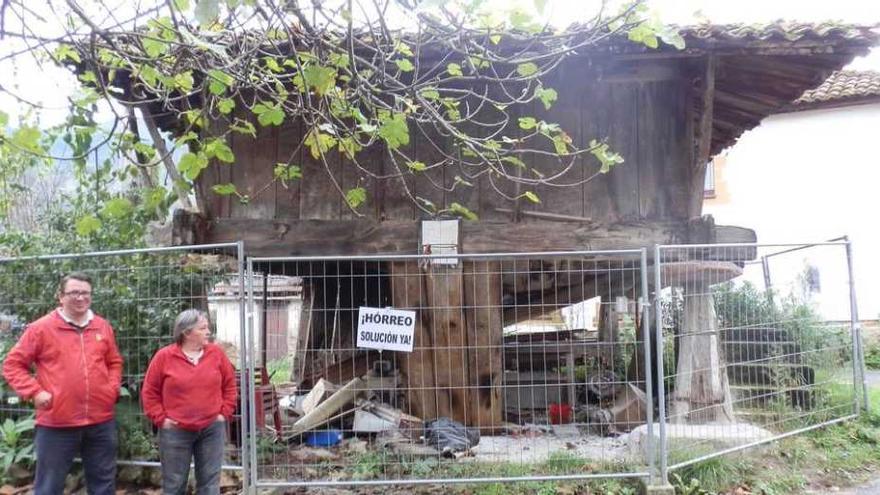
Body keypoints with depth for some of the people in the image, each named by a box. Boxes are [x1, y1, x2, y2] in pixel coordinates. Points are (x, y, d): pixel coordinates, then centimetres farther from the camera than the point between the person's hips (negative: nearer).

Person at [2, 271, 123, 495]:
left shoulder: (103, 327, 8)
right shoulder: (41, 328, -5)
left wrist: (113, 387, 2)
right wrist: (35, 392, -12)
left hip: (101, 422, 4)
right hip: (56, 423, -3)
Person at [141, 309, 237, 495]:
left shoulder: (217, 353, 1)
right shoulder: (164, 356, -6)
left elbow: (230, 385, 9)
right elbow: (149, 392, 1)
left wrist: (225, 413, 1)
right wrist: (161, 419, -5)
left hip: (212, 429, 2)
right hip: (176, 431, -2)